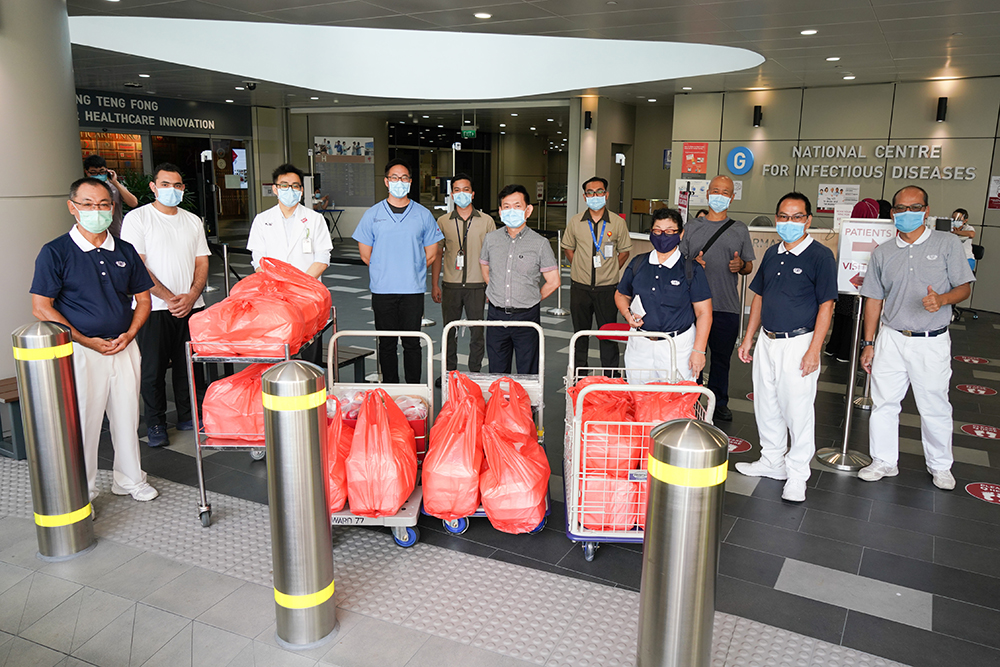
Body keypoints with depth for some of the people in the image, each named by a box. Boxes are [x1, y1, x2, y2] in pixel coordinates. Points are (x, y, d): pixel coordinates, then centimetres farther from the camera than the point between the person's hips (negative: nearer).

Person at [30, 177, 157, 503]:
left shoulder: (125, 251, 8)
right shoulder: (55, 252, -6)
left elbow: (143, 298, 13)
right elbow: (41, 308, -8)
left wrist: (129, 334, -4)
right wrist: (87, 341, -13)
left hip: (124, 347, 4)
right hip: (81, 351, -4)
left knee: (127, 416, 13)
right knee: (83, 423, 3)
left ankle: (129, 479, 30)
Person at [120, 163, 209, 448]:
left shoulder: (193, 220, 13)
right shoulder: (137, 218, -2)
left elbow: (202, 262, 10)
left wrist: (191, 296, -7)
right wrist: (168, 297, -15)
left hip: (190, 306, 4)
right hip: (154, 307, -4)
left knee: (188, 366, 10)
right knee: (153, 369, 2)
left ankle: (188, 417, 25)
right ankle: (155, 425, 16)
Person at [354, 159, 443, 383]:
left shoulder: (423, 215, 5)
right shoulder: (372, 214, 5)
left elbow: (431, 254, 10)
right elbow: (365, 254, 9)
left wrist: (411, 270, 9)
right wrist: (384, 272, 10)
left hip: (413, 289, 0)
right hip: (382, 289, 0)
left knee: (412, 343, 5)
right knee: (386, 343, 7)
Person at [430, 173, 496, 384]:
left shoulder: (486, 221, 3)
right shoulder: (443, 221, 5)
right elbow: (437, 254, 9)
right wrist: (434, 285, 4)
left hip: (477, 285, -1)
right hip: (450, 285, 1)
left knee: (477, 331, 3)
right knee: (449, 330, 9)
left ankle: (475, 372, 17)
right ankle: (449, 372, 23)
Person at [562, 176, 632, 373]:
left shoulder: (618, 223, -3)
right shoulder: (575, 222, 1)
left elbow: (624, 251, 8)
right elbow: (568, 248, 14)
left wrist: (610, 271, 3)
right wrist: (580, 269, 7)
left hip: (607, 288, -1)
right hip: (580, 287, 2)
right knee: (580, 331, 12)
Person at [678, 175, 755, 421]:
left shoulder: (740, 230, 8)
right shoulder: (692, 227, 9)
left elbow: (749, 266, 11)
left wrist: (740, 265, -11)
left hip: (727, 307, 0)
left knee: (722, 357, 9)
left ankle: (719, 403, 23)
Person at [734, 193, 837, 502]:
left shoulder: (821, 256, -9)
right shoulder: (772, 254, 10)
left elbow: (826, 305, -12)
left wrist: (814, 350, -17)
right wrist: (749, 337, 13)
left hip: (798, 343, -6)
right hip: (766, 341, 7)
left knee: (798, 410, 0)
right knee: (766, 405, 14)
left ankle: (797, 474, 14)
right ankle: (772, 461, 31)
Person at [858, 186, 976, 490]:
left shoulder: (947, 243, -1)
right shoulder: (882, 253, 7)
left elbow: (964, 287, 0)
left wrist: (942, 299, -23)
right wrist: (868, 344, 8)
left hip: (932, 343, -2)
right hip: (891, 340, 2)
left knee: (935, 407, 7)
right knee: (884, 403, 7)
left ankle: (940, 466, 28)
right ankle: (884, 462, 22)